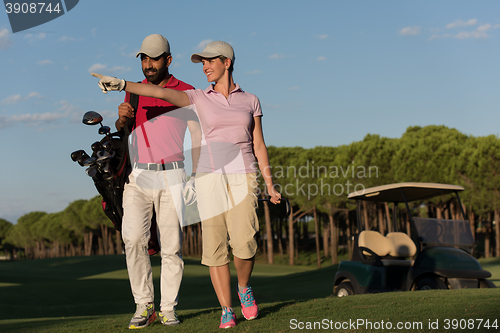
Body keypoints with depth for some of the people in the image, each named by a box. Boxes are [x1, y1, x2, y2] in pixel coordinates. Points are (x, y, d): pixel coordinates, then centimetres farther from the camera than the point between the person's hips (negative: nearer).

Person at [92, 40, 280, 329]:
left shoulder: (250, 100, 9)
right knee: (215, 246, -4)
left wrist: (270, 185, 5)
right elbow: (161, 93, -9)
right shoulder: (199, 98, 7)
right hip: (210, 178, 1)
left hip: (243, 177, 0)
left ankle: (244, 288, 14)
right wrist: (123, 84, -23)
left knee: (243, 242, -16)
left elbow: (259, 146, 10)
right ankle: (227, 312, 7)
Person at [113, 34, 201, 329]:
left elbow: (197, 137, 2)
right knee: (134, 239, -14)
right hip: (138, 177, 2)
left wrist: (196, 177, -8)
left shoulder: (185, 92, 3)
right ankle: (144, 305, -4)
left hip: (172, 176, -2)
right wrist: (122, 117, -13)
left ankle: (168, 308, 10)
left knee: (172, 245, -1)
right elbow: (120, 131, 12)